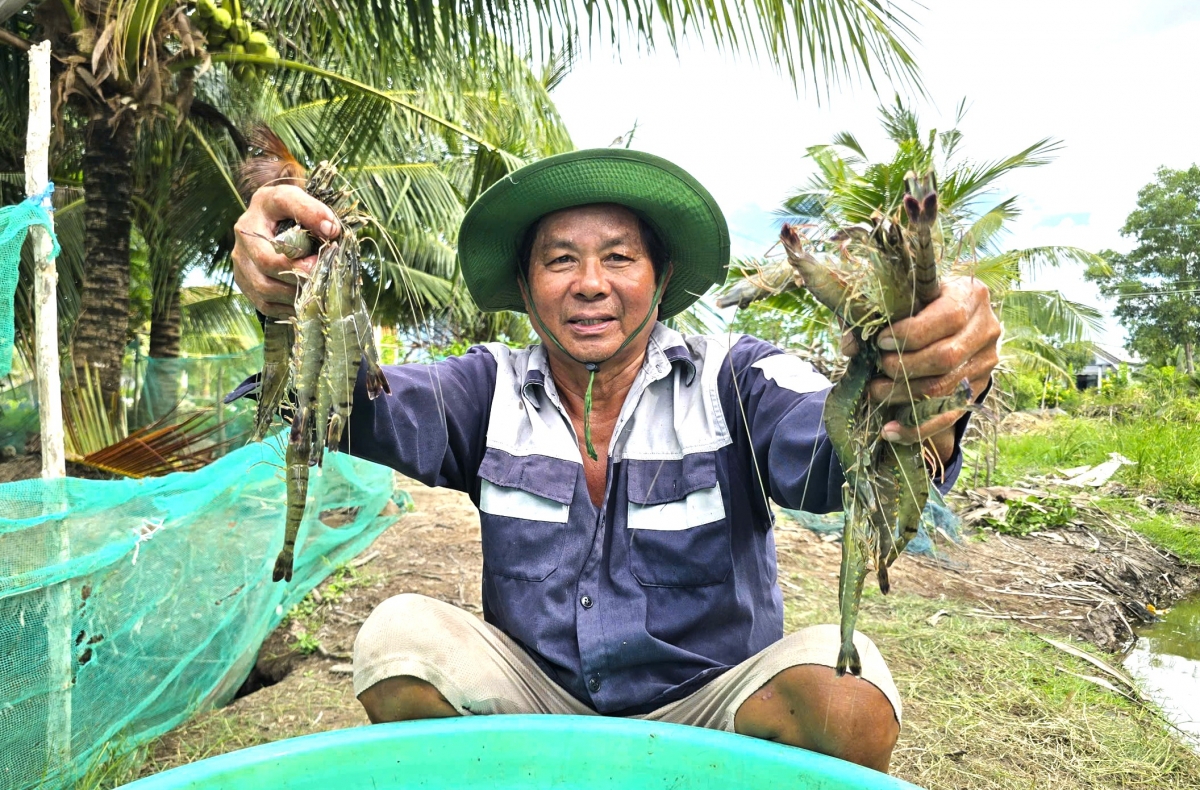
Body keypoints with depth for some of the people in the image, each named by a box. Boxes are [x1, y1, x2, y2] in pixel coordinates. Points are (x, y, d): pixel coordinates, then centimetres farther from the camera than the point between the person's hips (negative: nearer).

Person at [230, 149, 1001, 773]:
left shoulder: (730, 378, -10)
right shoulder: (495, 389, -2)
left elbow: (823, 450, -28)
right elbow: (378, 409, -19)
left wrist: (919, 410, -51)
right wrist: (301, 316, -40)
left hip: (709, 706, -1)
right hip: (539, 702, 2)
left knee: (846, 689, -29)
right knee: (400, 634, -20)